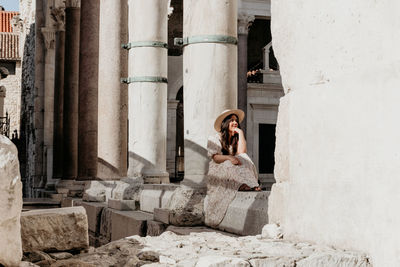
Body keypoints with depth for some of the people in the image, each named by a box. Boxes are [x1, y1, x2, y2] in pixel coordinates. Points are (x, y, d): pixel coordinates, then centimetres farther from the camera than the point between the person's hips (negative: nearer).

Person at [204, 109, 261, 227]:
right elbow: (215, 157, -12)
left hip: (234, 171, 4)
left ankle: (250, 185, -46)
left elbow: (241, 153, -5)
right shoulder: (215, 139, 4)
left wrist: (240, 133, -1)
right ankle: (243, 185, -52)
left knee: (243, 159, -26)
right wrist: (228, 157, -31)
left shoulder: (237, 138, 16)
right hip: (218, 174, -4)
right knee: (230, 165, -34)